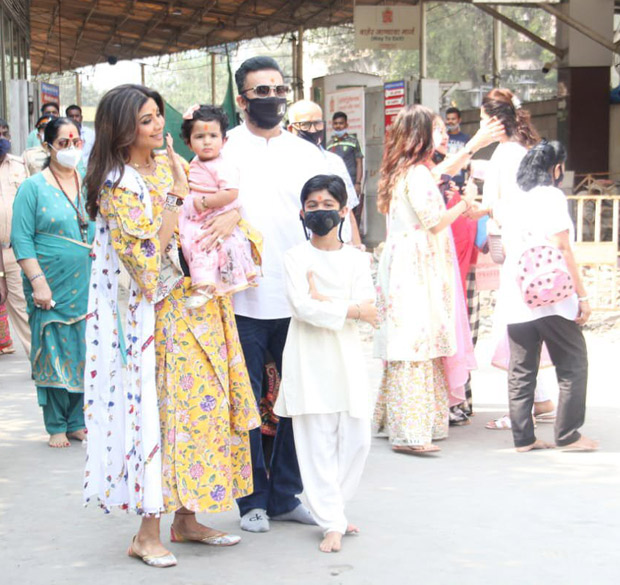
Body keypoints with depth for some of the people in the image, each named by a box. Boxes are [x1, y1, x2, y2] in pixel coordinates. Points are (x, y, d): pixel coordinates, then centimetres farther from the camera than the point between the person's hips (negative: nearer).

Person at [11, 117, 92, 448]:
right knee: (53, 355, 1)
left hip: (87, 286, 4)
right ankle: (56, 427, 11)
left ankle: (78, 422, 16)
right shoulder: (33, 188, -2)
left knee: (85, 355, 5)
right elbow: (22, 240, -7)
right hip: (51, 289, -4)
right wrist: (38, 283, -15)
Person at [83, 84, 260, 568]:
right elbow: (150, 254, -19)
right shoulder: (117, 186, -12)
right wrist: (175, 195, -19)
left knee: (200, 406, 9)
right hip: (162, 315, -7)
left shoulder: (171, 165, 9)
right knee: (164, 408, -6)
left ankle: (186, 518, 20)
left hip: (200, 308, 7)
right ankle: (147, 532, 3)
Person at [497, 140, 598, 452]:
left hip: (516, 299, 6)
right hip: (553, 298, -6)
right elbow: (562, 250, -12)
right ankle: (568, 435, 4)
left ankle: (523, 436, 8)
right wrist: (582, 295, -10)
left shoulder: (509, 202, 13)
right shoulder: (551, 196, -7)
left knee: (521, 370, 8)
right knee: (573, 365, 4)